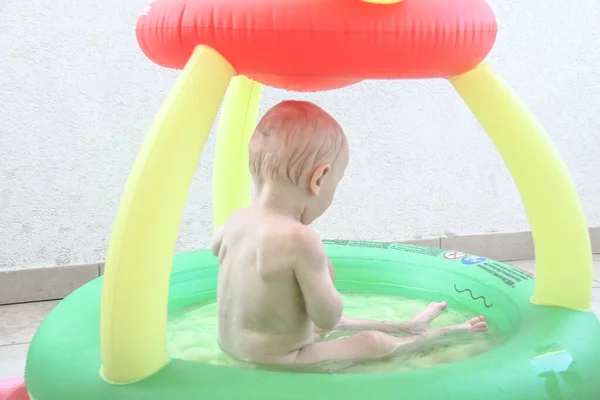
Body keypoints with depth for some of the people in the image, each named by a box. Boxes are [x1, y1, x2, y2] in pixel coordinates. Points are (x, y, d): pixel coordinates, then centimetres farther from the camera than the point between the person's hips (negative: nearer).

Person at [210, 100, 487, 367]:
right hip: (274, 363, -9)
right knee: (374, 342, 5)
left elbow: (216, 246, 20)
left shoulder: (237, 220, -5)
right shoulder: (299, 239, -32)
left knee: (330, 321, 25)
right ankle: (446, 333, 26)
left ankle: (406, 327, 41)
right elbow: (328, 318, -25)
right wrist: (321, 274, -7)